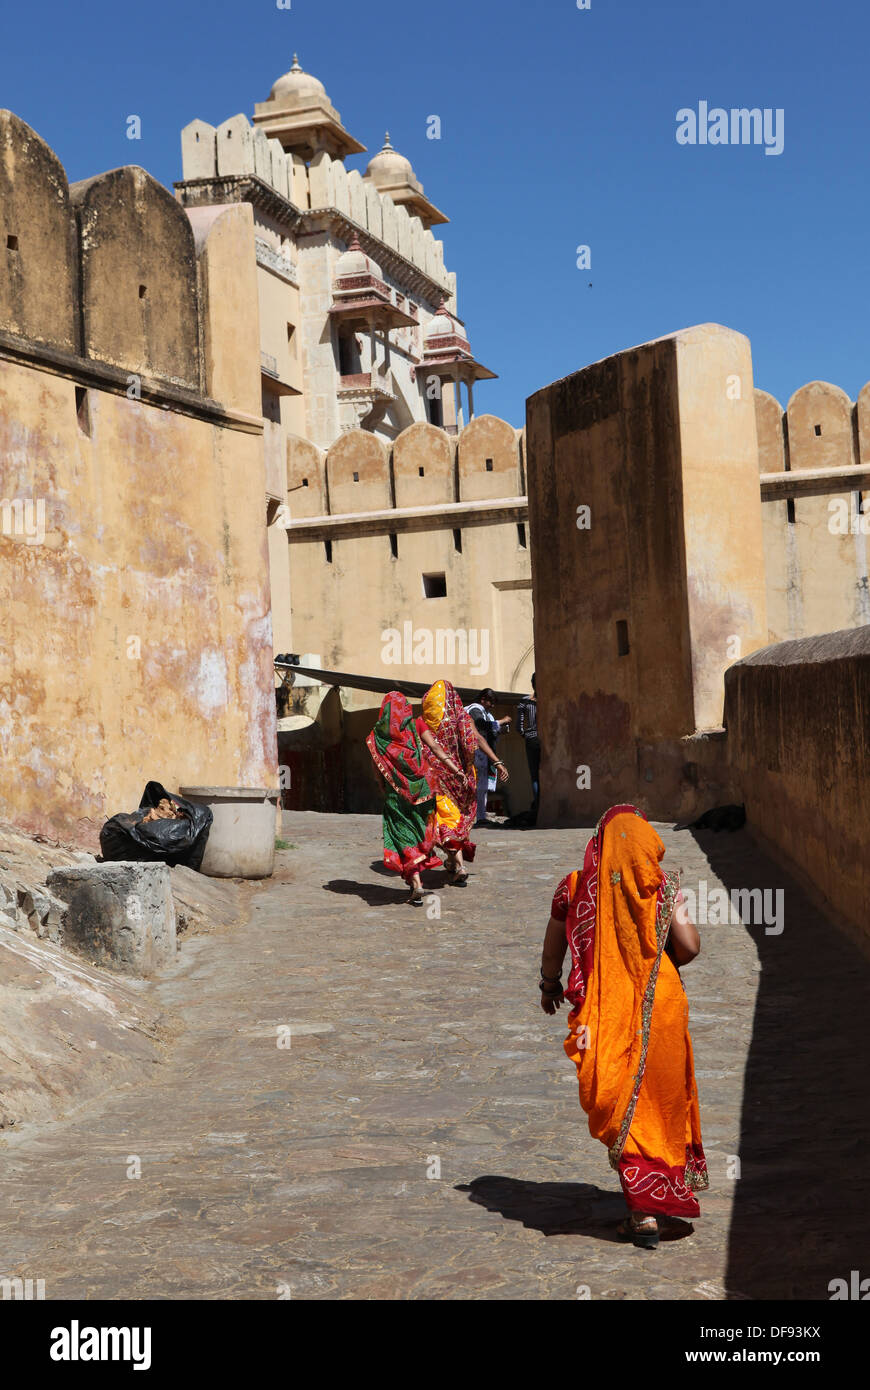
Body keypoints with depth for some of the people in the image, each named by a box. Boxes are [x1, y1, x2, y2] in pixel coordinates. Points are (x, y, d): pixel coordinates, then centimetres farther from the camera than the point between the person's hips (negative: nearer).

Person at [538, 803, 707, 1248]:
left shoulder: (575, 888, -4)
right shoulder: (663, 888, -6)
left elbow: (553, 949, 7)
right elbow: (690, 948, -9)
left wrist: (549, 986, 25)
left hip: (605, 1015, 0)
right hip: (660, 1010, 0)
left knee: (623, 1111, 9)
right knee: (662, 1104, 15)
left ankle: (644, 1212, 7)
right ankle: (661, 1205, 23)